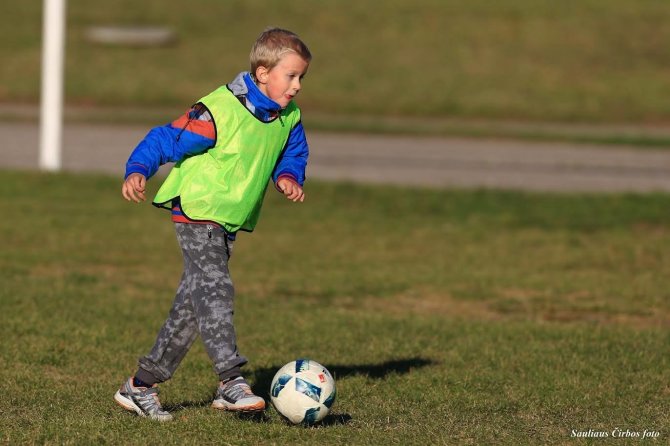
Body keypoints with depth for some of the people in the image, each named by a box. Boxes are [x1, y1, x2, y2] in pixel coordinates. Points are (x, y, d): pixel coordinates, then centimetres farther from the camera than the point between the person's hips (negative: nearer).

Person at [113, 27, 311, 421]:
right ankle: (232, 381, -29)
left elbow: (293, 153, 21)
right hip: (198, 212, -8)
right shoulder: (220, 112, -21)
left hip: (231, 223, 8)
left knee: (193, 302, 8)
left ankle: (142, 385, 16)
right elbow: (166, 140, -18)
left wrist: (288, 177, -1)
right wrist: (138, 171, -33)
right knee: (215, 288, -23)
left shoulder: (288, 117, 2)